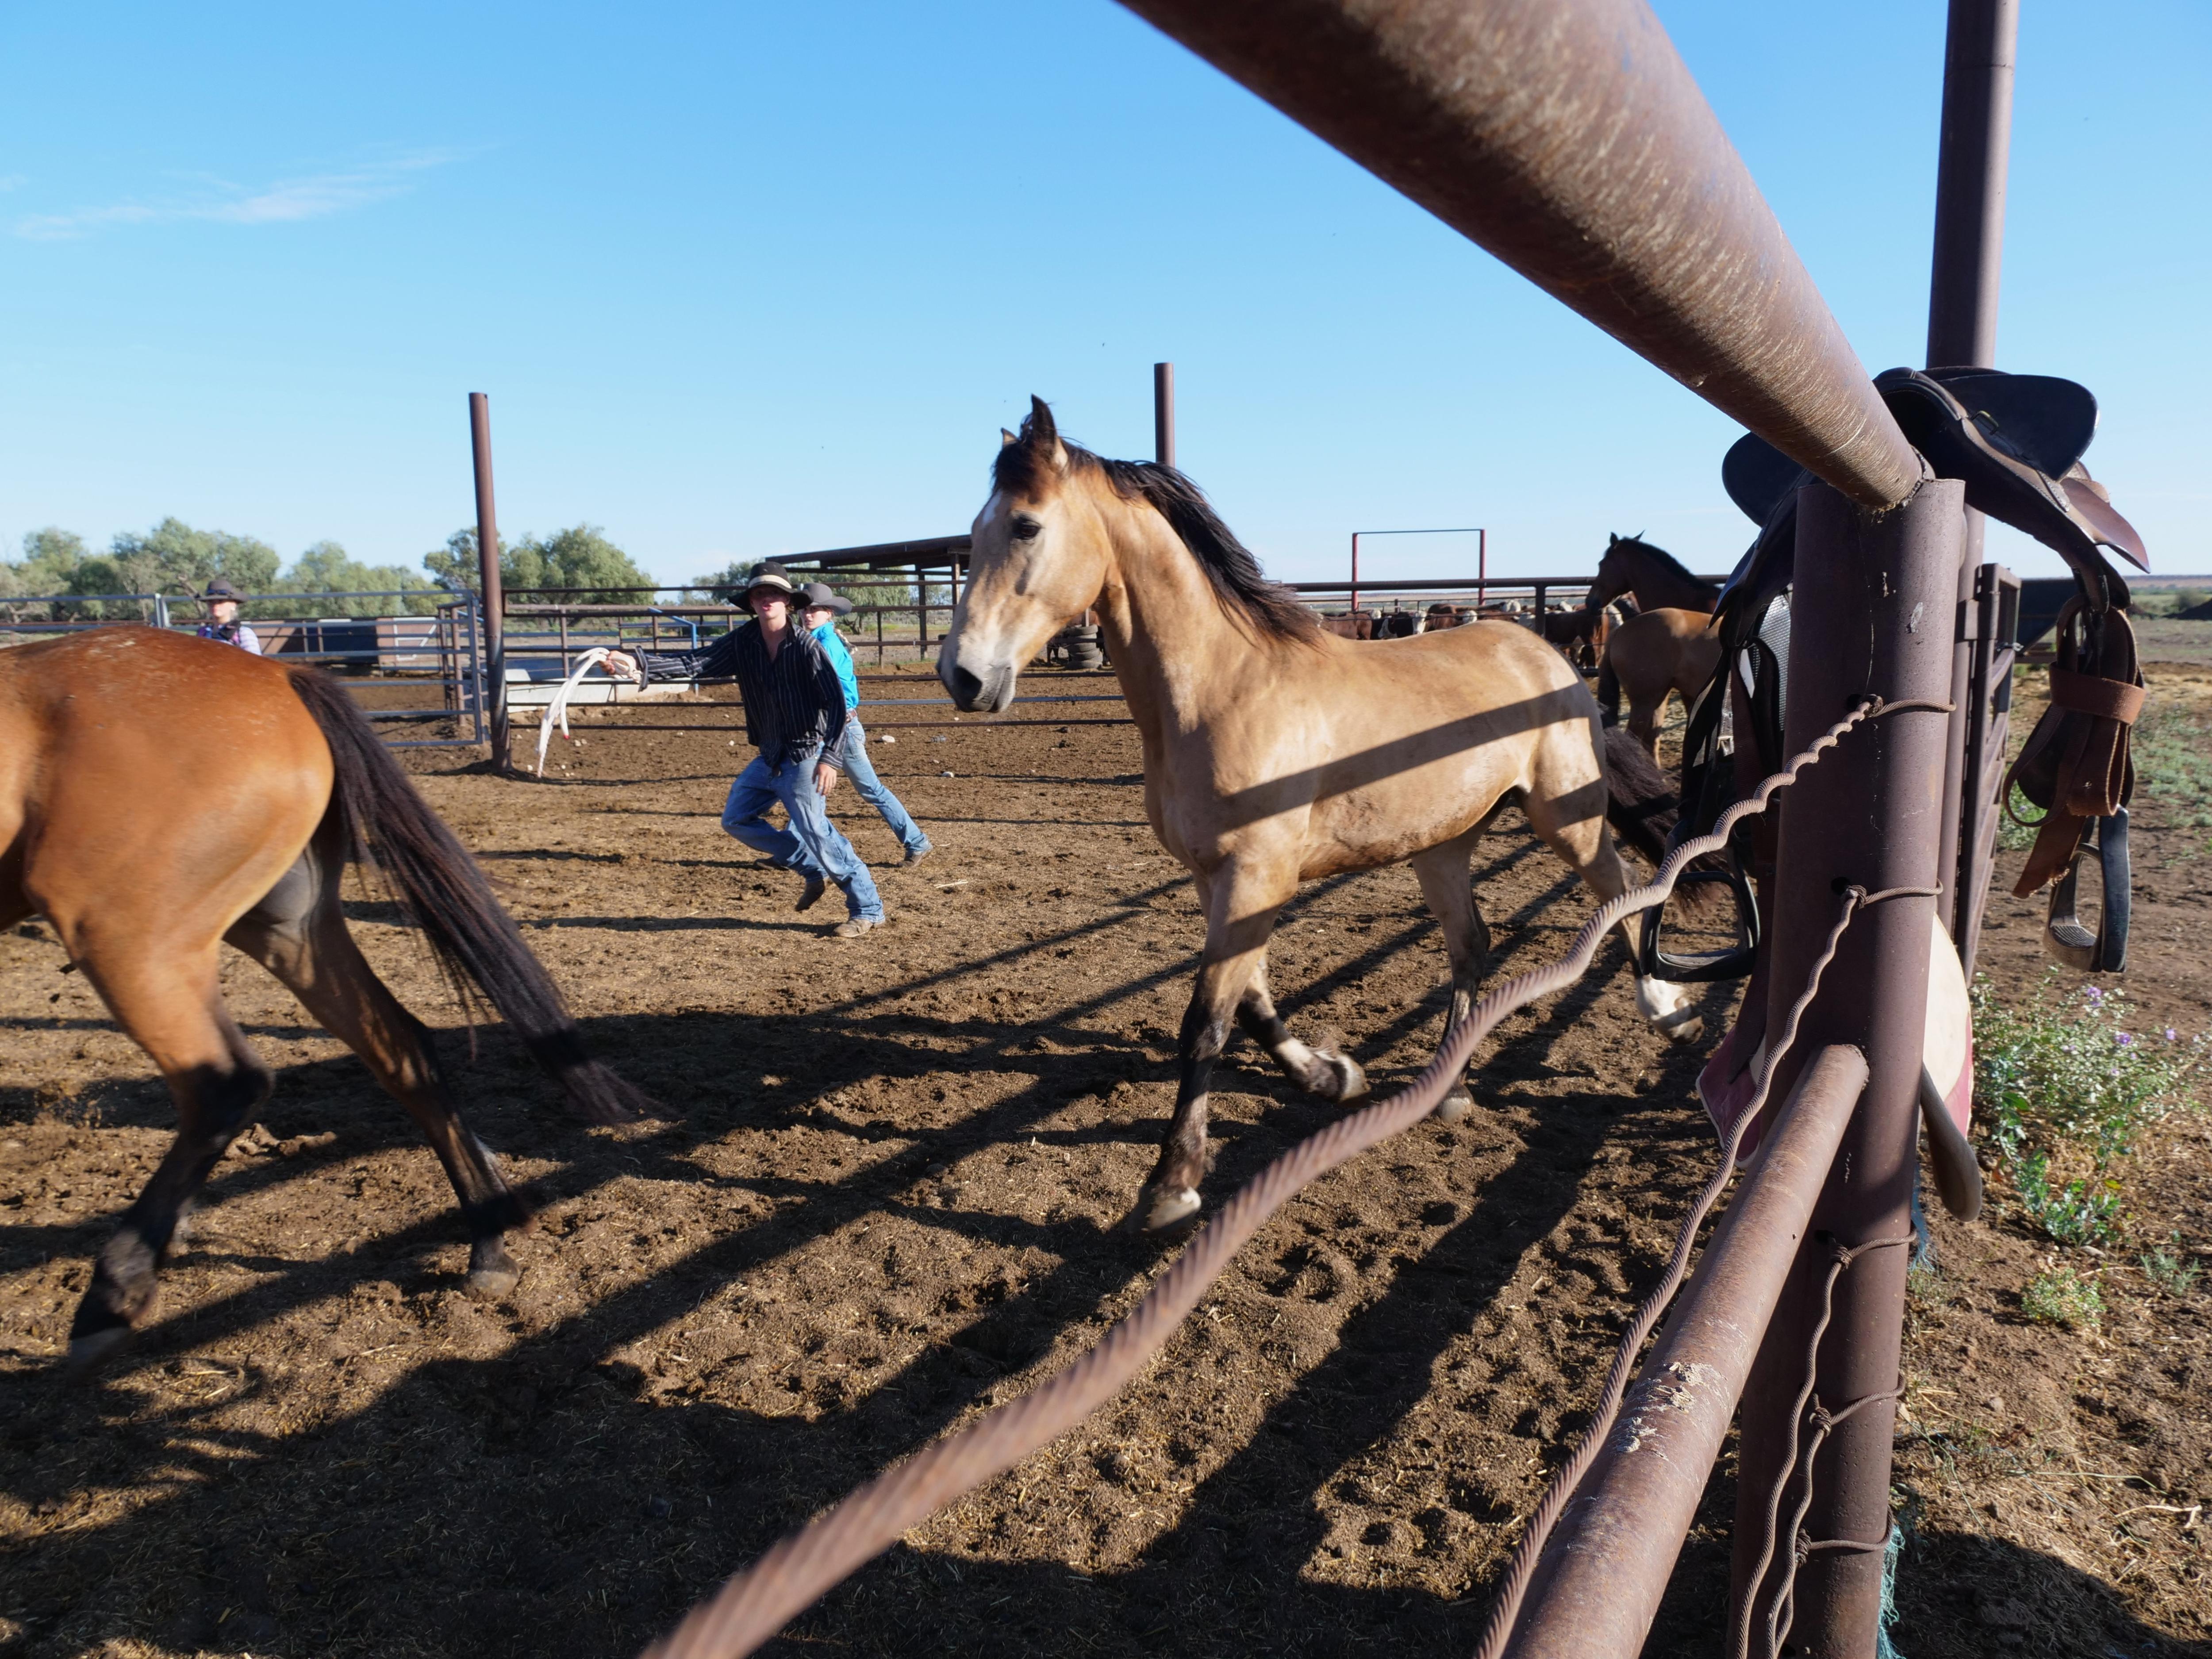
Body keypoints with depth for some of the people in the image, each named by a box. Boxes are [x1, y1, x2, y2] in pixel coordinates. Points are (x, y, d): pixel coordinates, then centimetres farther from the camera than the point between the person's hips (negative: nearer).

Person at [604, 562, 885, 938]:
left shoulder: (806, 645, -16)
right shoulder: (743, 642, 1)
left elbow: (836, 702, -18)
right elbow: (696, 663, -6)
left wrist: (831, 757, -27)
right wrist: (639, 663, -19)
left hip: (804, 758, -8)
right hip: (768, 758, 8)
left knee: (817, 832, -11)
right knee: (737, 819, 15)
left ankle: (867, 910, 3)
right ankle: (814, 871, 24)